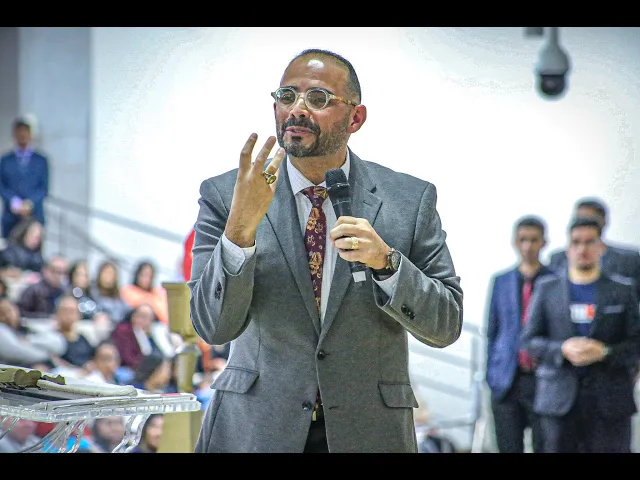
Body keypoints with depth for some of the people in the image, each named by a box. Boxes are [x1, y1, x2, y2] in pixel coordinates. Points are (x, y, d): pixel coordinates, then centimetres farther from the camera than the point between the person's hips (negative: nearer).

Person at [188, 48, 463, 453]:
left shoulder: (411, 200, -3)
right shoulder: (224, 196, -5)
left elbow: (446, 326, -4)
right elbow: (213, 327, -11)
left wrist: (385, 261, -19)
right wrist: (241, 227, -24)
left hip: (368, 431, 1)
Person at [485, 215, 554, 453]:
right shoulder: (501, 282, 10)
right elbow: (492, 330, 14)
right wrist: (490, 373, 9)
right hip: (507, 381, 3)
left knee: (545, 446, 0)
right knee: (508, 447, 5)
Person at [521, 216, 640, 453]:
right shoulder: (547, 289, 10)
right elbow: (529, 341, 7)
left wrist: (606, 353, -15)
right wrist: (563, 350, -12)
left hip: (610, 403, -1)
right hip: (560, 401, 1)